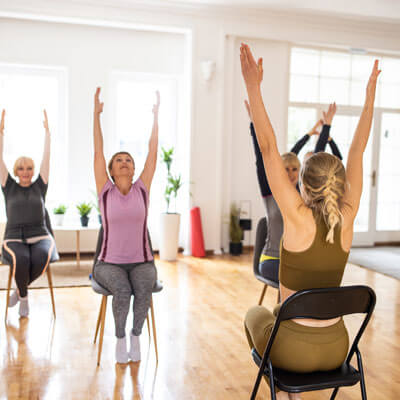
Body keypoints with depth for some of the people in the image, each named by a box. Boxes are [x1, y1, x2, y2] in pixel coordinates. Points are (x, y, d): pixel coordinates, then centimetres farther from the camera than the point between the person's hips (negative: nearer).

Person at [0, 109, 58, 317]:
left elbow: (46, 158, 7)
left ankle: (20, 290, -6)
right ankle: (24, 298, -8)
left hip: (40, 237, 1)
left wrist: (47, 130, 5)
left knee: (43, 257, -35)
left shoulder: (39, 187, 11)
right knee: (21, 259, -36)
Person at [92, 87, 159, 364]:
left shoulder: (142, 189, 2)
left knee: (144, 290, -29)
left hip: (142, 262, 1)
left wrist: (156, 116, -3)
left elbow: (153, 153, -1)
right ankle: (120, 339, -4)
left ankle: (136, 335, -2)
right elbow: (98, 152, -5)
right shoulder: (105, 190, 0)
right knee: (122, 291, -30)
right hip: (109, 263, -1)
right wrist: (97, 114, -9)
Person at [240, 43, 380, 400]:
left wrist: (253, 87, -23)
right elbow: (357, 151, -1)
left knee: (256, 315, 31)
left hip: (295, 350, -4)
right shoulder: (347, 219, -10)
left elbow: (268, 148, -23)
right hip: (336, 348, 4)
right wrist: (370, 95, 5)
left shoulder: (299, 218, -20)